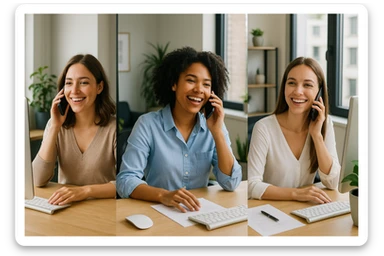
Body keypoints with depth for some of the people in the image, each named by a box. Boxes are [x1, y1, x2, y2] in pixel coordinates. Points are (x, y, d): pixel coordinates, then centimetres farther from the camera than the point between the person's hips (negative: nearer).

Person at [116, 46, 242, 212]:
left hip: (200, 213, 2)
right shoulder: (148, 124, -8)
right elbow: (124, 181, -15)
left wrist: (217, 132, -12)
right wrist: (164, 195, -31)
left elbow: (231, 184, -4)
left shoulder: (213, 126, 2)